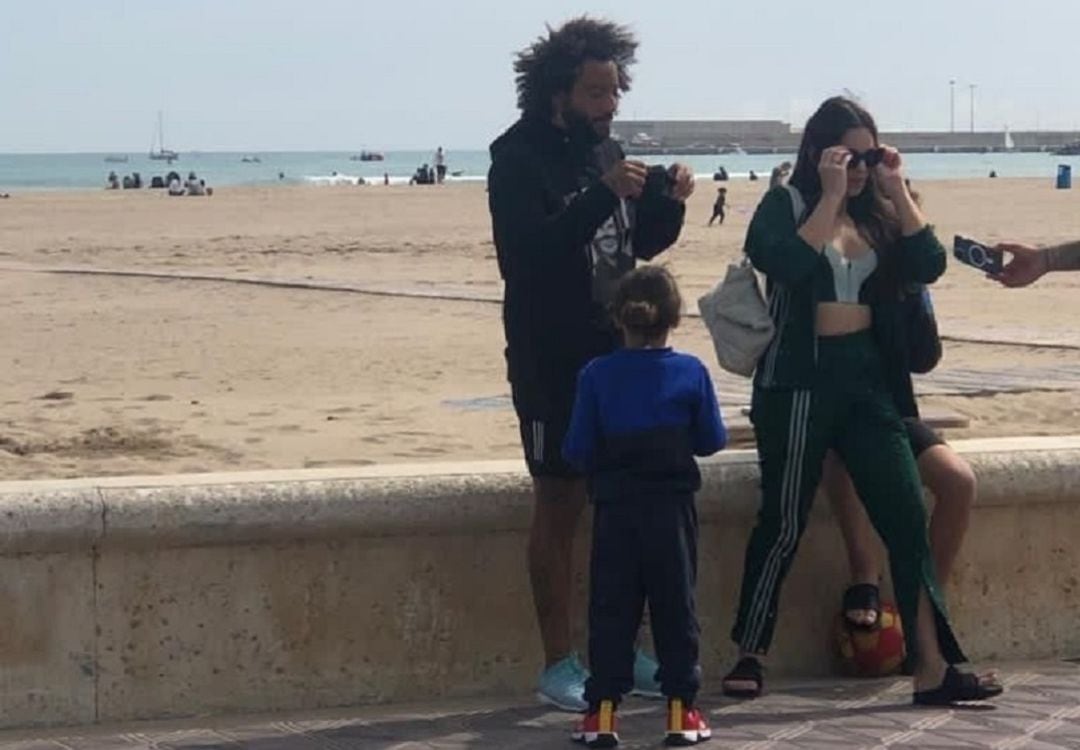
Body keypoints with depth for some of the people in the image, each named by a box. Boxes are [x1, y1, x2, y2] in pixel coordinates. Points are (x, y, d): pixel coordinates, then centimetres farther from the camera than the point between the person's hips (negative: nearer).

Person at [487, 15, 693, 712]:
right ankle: (559, 664, 5)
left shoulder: (605, 149, 10)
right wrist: (604, 195, -29)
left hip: (616, 352, 6)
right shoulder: (519, 157, -11)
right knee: (560, 505, -1)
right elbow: (526, 251, -23)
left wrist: (670, 202, -3)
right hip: (553, 361, -6)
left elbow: (641, 243, 17)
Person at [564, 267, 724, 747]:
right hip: (672, 509, 0)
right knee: (675, 605, 8)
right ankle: (681, 708, 9)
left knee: (611, 607, 5)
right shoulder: (691, 373, -3)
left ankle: (603, 710, 3)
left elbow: (578, 451, -4)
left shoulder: (596, 376, -5)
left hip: (614, 509, 0)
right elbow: (712, 440, 3)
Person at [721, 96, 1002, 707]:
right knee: (785, 523, 0)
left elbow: (929, 265, -2)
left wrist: (898, 191, -5)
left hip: (867, 378, 5)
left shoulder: (878, 213, 12)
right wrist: (830, 195, -17)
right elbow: (790, 265, -21)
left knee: (908, 517, -3)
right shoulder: (785, 206, -1)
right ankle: (749, 656, 15)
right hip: (799, 381, -5)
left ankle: (933, 668, -3)